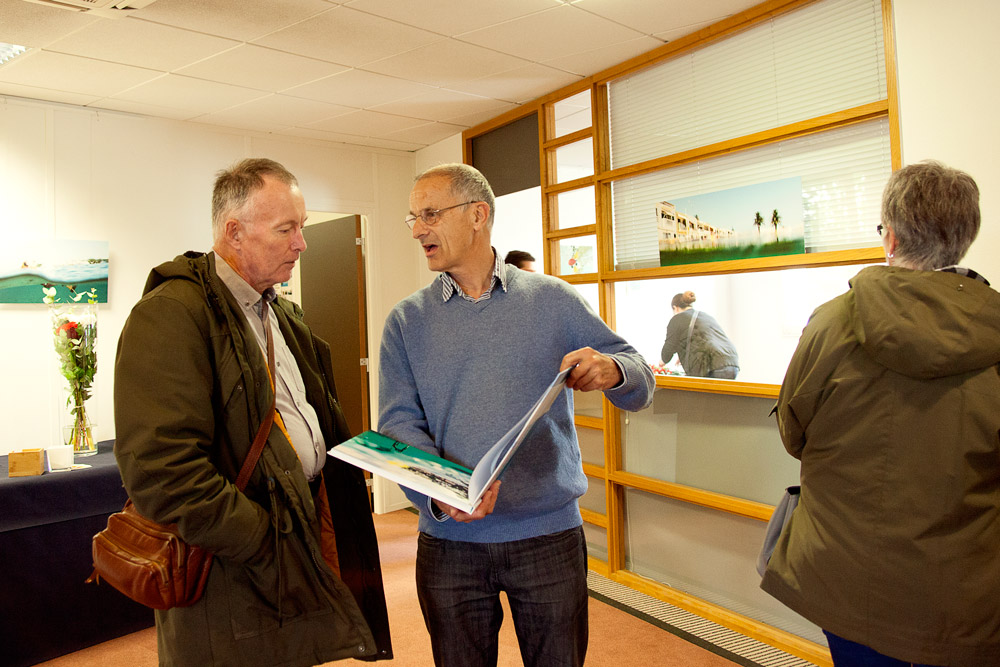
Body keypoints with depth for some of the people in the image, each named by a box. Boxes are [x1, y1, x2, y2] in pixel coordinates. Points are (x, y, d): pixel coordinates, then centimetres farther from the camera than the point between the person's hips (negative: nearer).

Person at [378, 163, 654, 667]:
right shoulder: (406, 322, 2)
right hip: (449, 540, 1)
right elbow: (399, 424, -7)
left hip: (551, 534, 0)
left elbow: (640, 387, 0)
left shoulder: (553, 300, 0)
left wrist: (611, 371, -24)